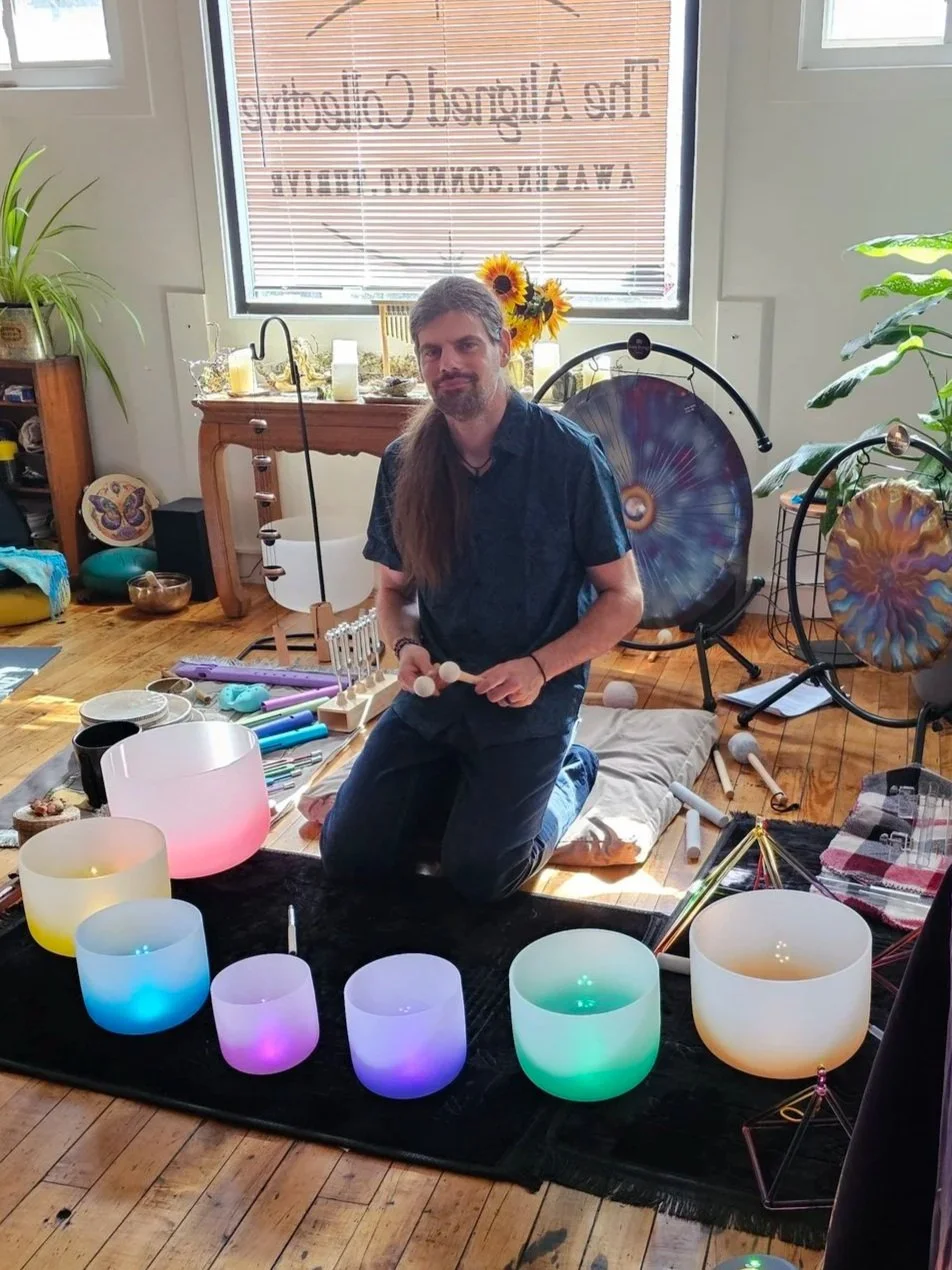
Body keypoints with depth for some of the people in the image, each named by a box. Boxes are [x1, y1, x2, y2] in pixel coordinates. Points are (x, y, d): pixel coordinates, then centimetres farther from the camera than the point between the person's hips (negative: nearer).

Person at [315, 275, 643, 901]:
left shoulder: (570, 455, -13)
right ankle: (460, 786, 24)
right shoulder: (405, 463, -1)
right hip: (434, 695, 4)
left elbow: (624, 598, -8)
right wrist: (406, 645, -11)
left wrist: (540, 668, -21)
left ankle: (567, 776, 17)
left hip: (533, 702, -4)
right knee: (349, 854, -3)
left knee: (478, 872, -12)